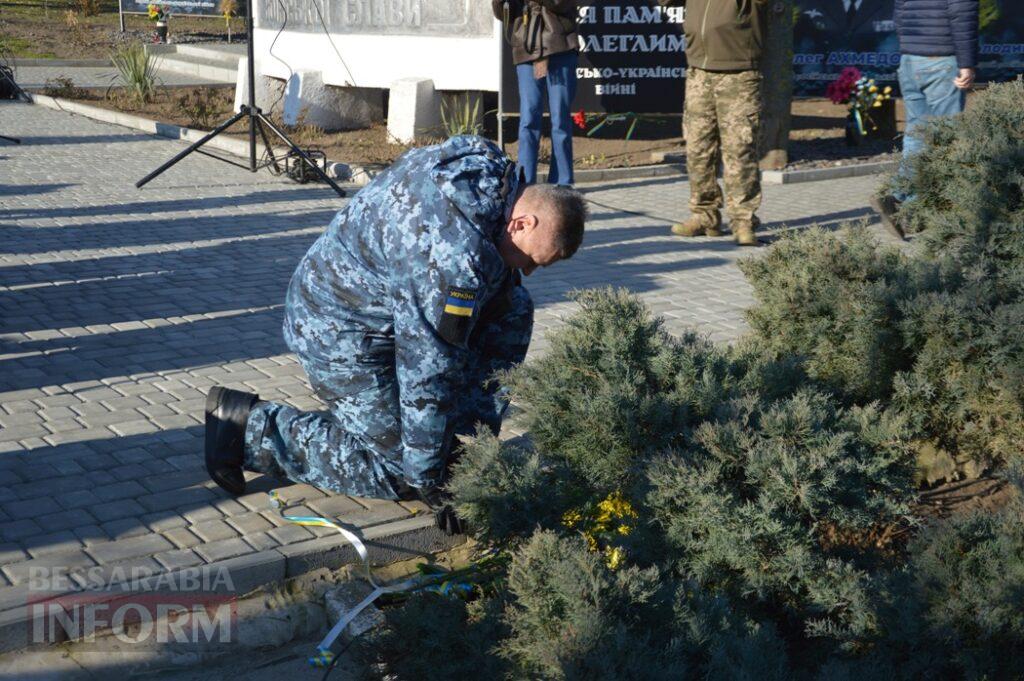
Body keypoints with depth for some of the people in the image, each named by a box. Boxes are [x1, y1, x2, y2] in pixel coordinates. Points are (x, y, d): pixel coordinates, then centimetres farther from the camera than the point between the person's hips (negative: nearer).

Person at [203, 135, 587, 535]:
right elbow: (429, 370, -29)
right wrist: (428, 478, -17)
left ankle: (461, 437, 14)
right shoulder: (455, 256, -34)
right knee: (400, 471, -4)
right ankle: (251, 425, 0)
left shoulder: (492, 173, -3)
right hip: (340, 332, -10)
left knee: (512, 310, 4)